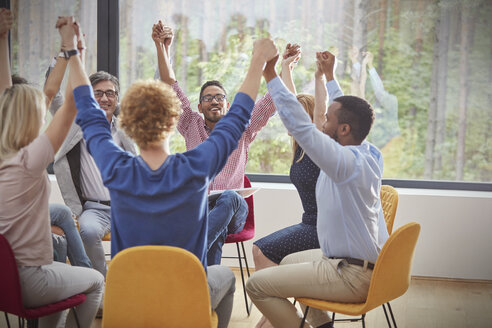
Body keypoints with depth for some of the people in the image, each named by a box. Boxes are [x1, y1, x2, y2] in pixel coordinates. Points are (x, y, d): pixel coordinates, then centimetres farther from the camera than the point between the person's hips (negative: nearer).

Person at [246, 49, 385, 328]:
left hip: (351, 276, -10)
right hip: (367, 262, 10)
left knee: (257, 285, -11)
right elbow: (347, 113, 20)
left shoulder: (348, 162, -25)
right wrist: (329, 75, 27)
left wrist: (270, 74, -25)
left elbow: (300, 125, -30)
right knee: (289, 262, 32)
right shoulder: (371, 154, 2)